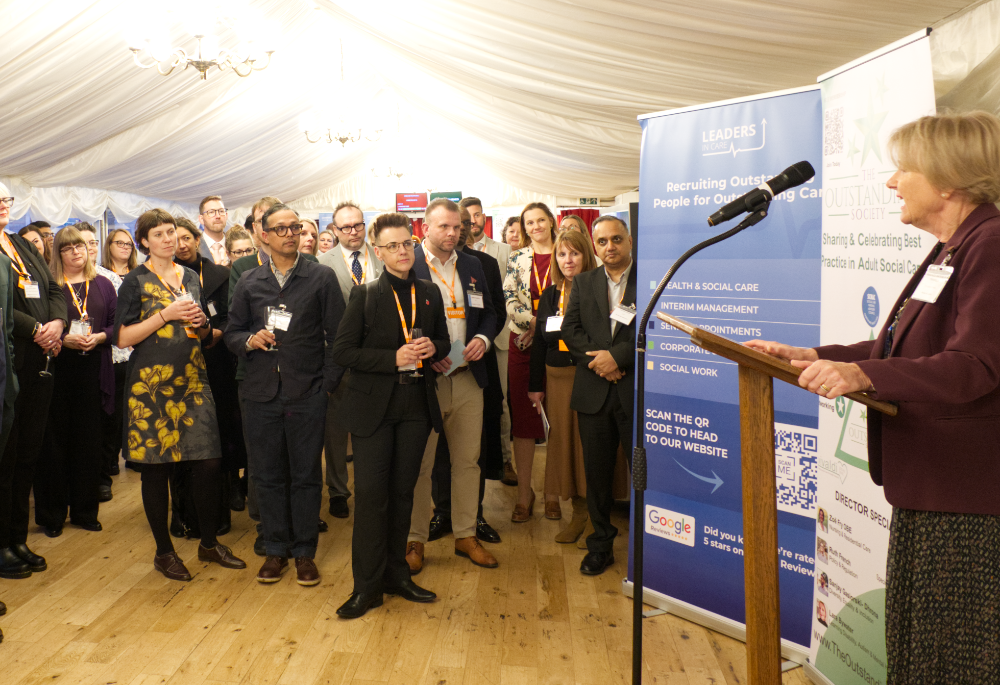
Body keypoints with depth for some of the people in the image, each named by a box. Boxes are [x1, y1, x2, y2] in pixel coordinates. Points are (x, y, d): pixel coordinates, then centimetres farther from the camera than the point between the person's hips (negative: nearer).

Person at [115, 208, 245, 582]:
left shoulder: (190, 278, 14)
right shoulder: (135, 281, 0)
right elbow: (123, 338, -7)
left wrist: (201, 323, -1)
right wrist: (167, 314, -14)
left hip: (192, 379, 4)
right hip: (152, 382, -4)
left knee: (208, 463, 0)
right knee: (156, 468, 3)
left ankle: (209, 542, 17)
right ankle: (164, 551, 18)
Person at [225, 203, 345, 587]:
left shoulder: (322, 278, 3)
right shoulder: (249, 282, 10)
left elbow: (336, 336, 1)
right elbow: (232, 332, 14)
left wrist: (329, 383, -5)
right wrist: (249, 340, -8)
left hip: (307, 394, -2)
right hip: (261, 393, 2)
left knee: (306, 476, 5)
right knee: (267, 475, 9)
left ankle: (304, 552, 19)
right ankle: (276, 549, 24)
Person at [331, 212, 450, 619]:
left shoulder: (430, 294, 9)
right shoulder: (365, 295, -2)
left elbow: (444, 342, 18)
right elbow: (342, 351, -7)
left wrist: (432, 349, -6)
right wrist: (393, 359, -18)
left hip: (416, 406, 4)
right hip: (374, 406, -3)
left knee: (403, 491, 12)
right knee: (371, 493, -3)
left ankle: (396, 573, 26)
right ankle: (367, 585, 9)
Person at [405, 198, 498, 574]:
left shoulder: (472, 267, 12)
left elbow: (488, 312, 17)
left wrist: (483, 338, -3)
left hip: (467, 378, 5)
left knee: (468, 460, 11)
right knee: (419, 463, 5)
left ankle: (466, 535, 25)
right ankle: (414, 540, 18)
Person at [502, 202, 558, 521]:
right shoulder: (517, 259, 8)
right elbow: (509, 300, 0)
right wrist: (537, 322, -13)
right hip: (524, 344, 1)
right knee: (523, 417, 1)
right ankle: (524, 493, 9)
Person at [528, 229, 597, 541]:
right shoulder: (549, 296, 13)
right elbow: (540, 341, 15)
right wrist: (535, 384, 14)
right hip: (558, 377, 5)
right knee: (560, 438, 6)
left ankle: (588, 505, 9)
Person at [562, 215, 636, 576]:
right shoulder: (583, 282, 14)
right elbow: (569, 329, 5)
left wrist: (617, 356, -16)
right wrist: (597, 360, -10)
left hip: (637, 389, -3)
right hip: (594, 393, 4)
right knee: (596, 472, 10)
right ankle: (600, 544, 24)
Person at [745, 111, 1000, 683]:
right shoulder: (950, 251, 17)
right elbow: (900, 350, 20)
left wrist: (862, 374, -34)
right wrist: (811, 356, 12)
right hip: (923, 485, 10)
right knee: (912, 637, 18)